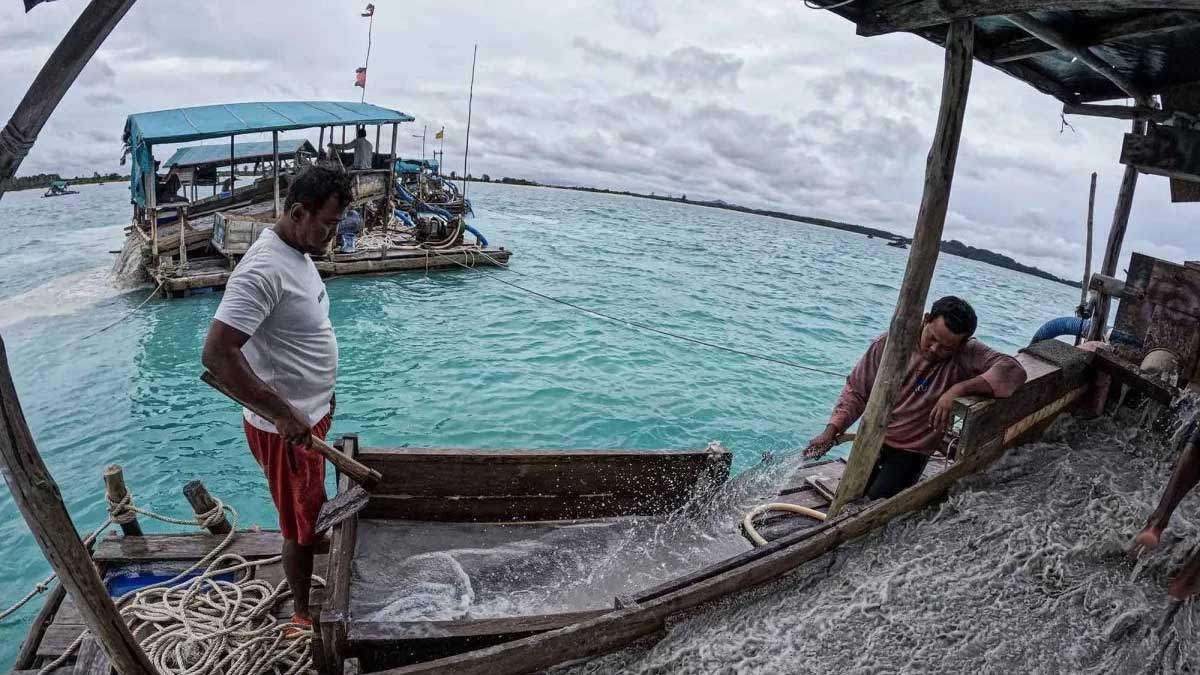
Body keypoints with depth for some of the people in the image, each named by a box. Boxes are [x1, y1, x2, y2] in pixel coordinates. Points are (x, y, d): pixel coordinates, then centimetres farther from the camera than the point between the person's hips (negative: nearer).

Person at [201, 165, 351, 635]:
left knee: (311, 514, 26)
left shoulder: (298, 252, 4)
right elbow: (216, 353, -32)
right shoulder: (265, 269, -27)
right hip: (285, 428, -9)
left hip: (308, 414, 9)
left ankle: (308, 589, 48)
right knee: (302, 527, 8)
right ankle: (304, 616, 29)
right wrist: (284, 413, -29)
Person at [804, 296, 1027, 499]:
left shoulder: (966, 355, -19)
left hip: (913, 451, -2)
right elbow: (857, 391, -7)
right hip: (873, 438, 2)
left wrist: (957, 389, -40)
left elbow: (1014, 370, -32)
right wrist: (831, 430, -17)